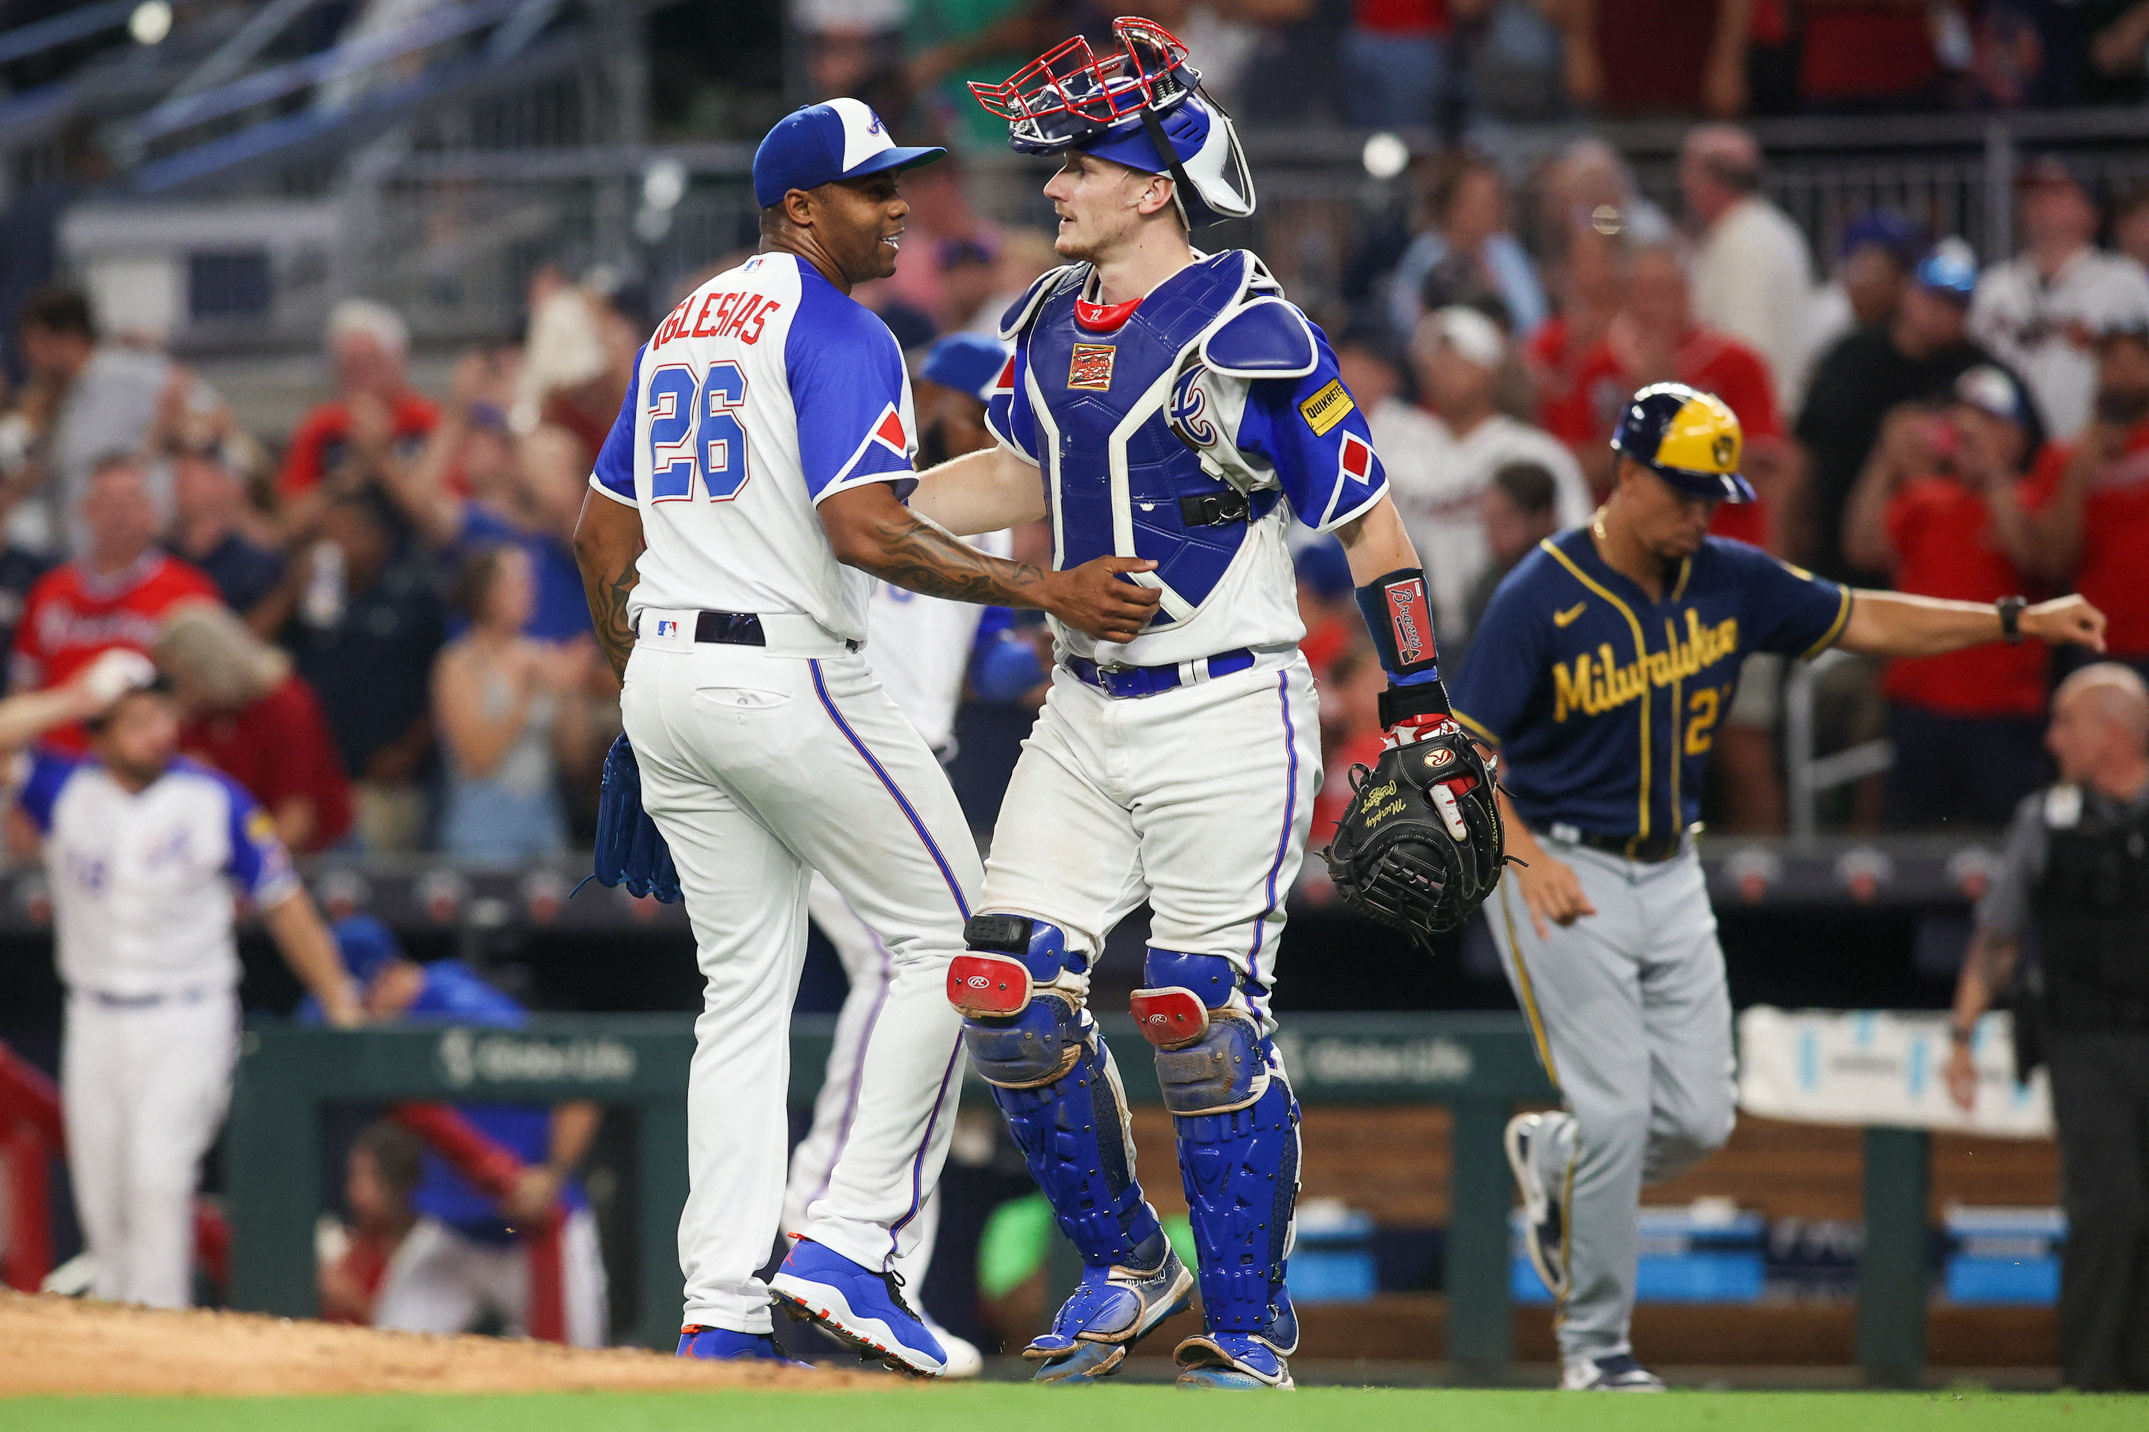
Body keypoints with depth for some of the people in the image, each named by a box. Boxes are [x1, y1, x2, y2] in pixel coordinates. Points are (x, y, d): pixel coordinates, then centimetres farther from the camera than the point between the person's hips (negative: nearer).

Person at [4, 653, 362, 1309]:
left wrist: (341, 1006, -5)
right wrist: (74, 701, -17)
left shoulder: (216, 801, -6)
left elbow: (284, 905, -2)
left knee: (157, 1177, -20)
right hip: (95, 1025, 3)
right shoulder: (66, 791, -1)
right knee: (102, 1200, 7)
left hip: (187, 1025, -3)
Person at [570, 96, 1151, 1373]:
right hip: (787, 679, -9)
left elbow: (602, 534, 21)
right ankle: (853, 1243, -4)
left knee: (746, 983, 11)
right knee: (947, 935, 3)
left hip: (669, 676, 9)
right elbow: (862, 531, -22)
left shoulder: (683, 326, 17)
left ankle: (721, 1313, 5)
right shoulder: (840, 334, -10)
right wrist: (1041, 590, -21)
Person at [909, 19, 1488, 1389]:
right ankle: (1125, 1266, 20)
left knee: (1204, 1019, -6)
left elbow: (1368, 518, -11)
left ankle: (1249, 1334, 7)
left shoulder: (1250, 335, -15)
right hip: (1087, 710, 7)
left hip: (1228, 721, -7)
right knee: (1009, 994, 1)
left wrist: (1424, 712, -12)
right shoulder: (1052, 322, 7)